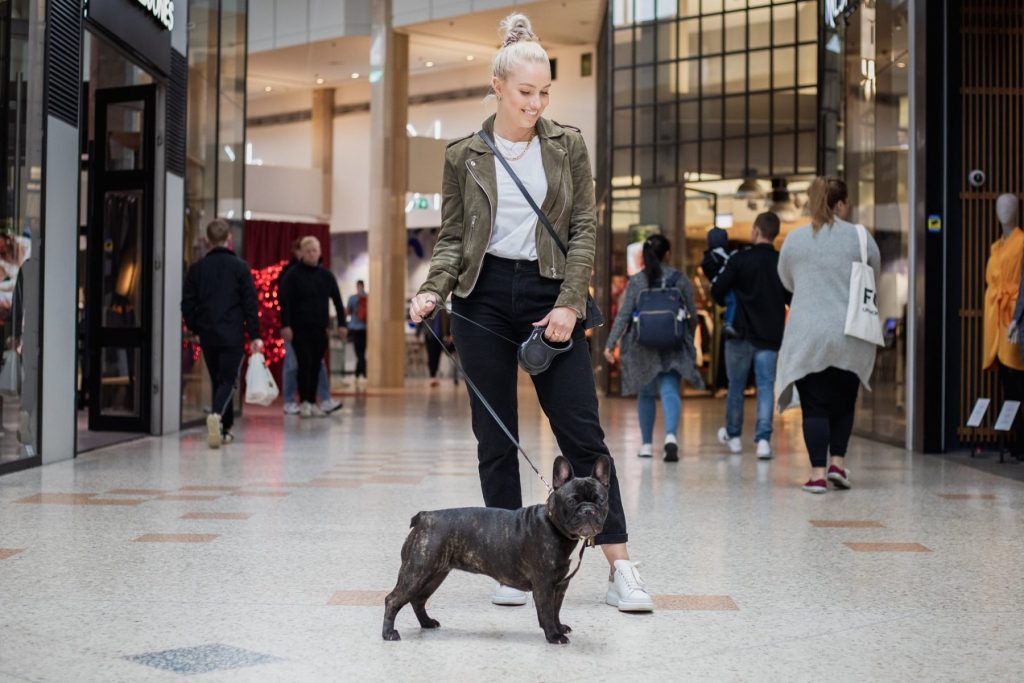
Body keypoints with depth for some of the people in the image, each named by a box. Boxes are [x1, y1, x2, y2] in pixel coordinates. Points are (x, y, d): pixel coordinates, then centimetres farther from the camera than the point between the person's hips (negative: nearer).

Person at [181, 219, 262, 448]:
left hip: (207, 335, 3)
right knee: (229, 379, -2)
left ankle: (223, 429, 17)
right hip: (233, 335, -3)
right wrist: (254, 335, -1)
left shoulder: (196, 268, 4)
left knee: (217, 380, 15)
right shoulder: (240, 267, -4)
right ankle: (216, 414, -29)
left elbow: (187, 303, 5)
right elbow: (250, 303, -5)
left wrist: (195, 328, 19)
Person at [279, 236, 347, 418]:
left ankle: (313, 403, 12)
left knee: (316, 366, 6)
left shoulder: (326, 275, 9)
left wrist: (342, 323, 5)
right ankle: (304, 403, -5)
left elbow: (337, 300, 11)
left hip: (320, 329, 4)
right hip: (299, 328, -4)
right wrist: (285, 325, -17)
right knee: (305, 364, -11)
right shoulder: (293, 275, -3)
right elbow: (285, 301, -8)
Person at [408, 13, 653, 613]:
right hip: (484, 298, 1)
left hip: (549, 294, 0)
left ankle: (621, 568, -1)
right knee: (496, 438, 3)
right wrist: (434, 292, -10)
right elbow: (453, 237, 7)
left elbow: (585, 228, 2)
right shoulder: (464, 156, 5)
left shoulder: (568, 145, 5)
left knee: (582, 430, -4)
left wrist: (569, 303, -8)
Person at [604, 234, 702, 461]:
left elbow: (623, 315, -5)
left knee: (646, 394, 14)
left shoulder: (636, 281, -2)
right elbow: (692, 317, 6)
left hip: (642, 345, 0)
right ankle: (671, 435, -30)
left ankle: (646, 444, 20)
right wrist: (689, 342, 21)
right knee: (670, 392, -5)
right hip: (673, 347, 0)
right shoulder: (681, 280, 1)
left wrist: (610, 343, -2)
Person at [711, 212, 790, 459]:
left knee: (736, 386, 14)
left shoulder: (740, 259, -10)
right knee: (766, 386, 2)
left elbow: (717, 291, -10)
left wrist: (728, 303, 11)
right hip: (771, 336, 1)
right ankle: (763, 439, -11)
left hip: (741, 334, -1)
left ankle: (733, 435, 27)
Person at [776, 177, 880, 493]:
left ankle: (817, 473, -2)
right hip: (850, 335, 0)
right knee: (844, 402, 18)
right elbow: (874, 279, 12)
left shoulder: (794, 239, 1)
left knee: (814, 406, 4)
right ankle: (838, 462, 10)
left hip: (807, 335, 0)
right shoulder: (860, 237, -3)